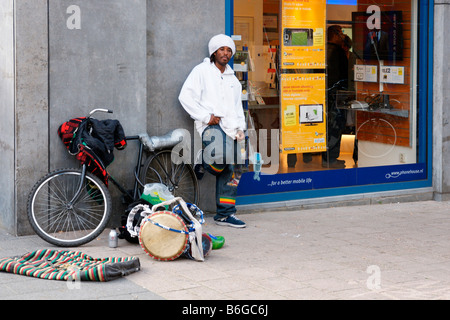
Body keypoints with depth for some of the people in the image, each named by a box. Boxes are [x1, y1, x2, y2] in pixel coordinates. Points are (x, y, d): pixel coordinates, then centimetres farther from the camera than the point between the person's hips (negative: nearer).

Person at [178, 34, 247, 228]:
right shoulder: (202, 71, 5)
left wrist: (241, 128, 14)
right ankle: (207, 162, 3)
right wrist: (206, 117, -12)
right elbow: (186, 97, -6)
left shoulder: (233, 79, 27)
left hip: (230, 127, 7)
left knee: (232, 168, 1)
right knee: (220, 156, -34)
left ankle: (225, 214, 7)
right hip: (212, 125, -7)